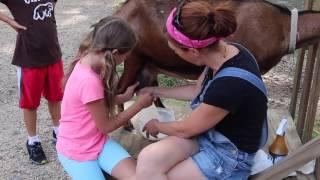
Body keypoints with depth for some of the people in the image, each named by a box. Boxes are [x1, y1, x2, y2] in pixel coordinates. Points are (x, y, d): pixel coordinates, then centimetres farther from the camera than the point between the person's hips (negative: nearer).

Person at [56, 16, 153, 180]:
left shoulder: (86, 63, -4)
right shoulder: (89, 81, -31)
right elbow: (106, 126, -18)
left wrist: (124, 97, 8)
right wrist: (140, 104, -10)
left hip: (98, 141, 7)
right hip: (75, 151, -7)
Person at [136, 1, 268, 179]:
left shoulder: (230, 84, -34)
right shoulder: (225, 51, -8)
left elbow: (184, 130, -17)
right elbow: (197, 90, 14)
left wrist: (157, 126, 4)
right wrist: (156, 91, 21)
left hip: (229, 157, -7)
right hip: (210, 134, 7)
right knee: (149, 158, -19)